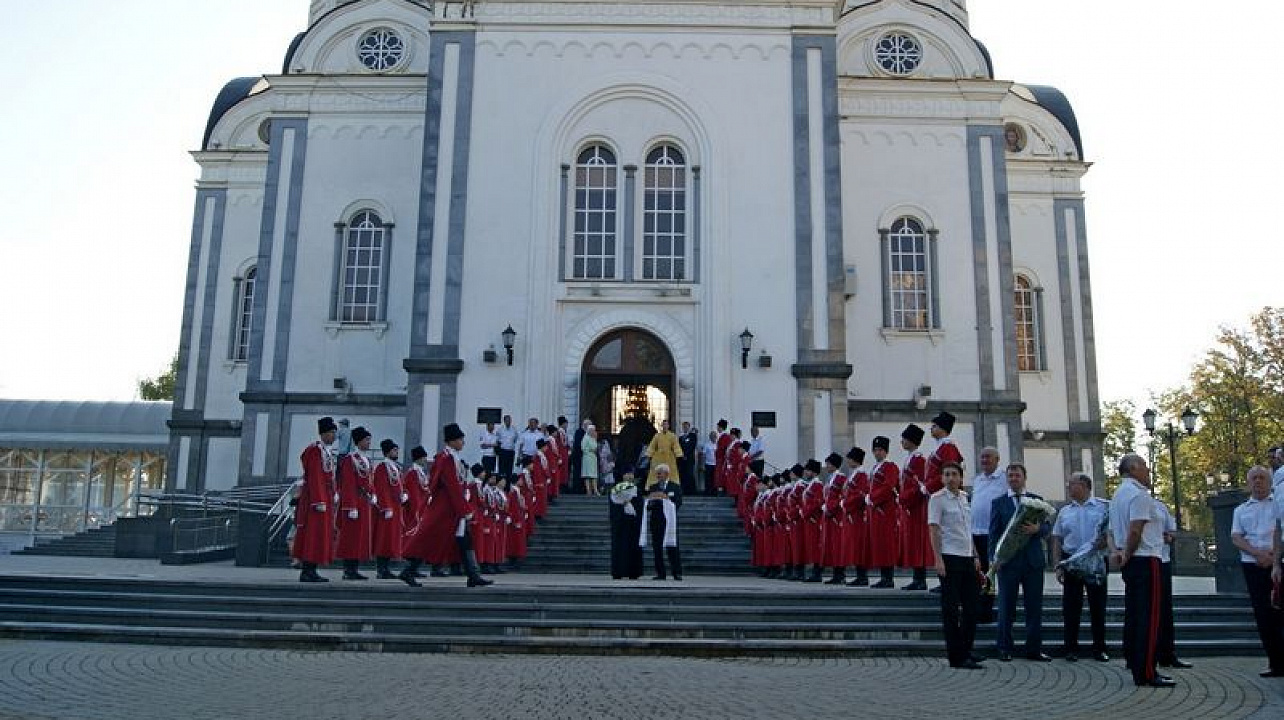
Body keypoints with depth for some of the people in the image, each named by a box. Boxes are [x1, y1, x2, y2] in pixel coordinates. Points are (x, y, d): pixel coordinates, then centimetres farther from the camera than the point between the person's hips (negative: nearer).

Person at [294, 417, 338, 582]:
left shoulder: (327, 451, 18)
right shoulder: (315, 450, -12)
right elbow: (315, 477, -18)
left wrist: (331, 500, 20)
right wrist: (319, 501, -23)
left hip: (326, 499, 10)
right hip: (316, 497, -10)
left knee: (323, 534, 9)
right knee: (313, 533, -9)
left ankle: (311, 571, 13)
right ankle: (306, 572, -8)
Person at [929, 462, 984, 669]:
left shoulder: (964, 497, 14)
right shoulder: (937, 498, -6)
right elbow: (934, 530, -10)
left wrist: (976, 556, 16)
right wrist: (938, 559, -17)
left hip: (967, 558, 7)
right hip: (950, 558, -7)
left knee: (971, 606, 10)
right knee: (951, 609, -1)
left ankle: (966, 651, 22)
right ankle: (956, 657, 3)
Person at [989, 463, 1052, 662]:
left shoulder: (1037, 500, 11)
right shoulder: (998, 502, 7)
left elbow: (1048, 527, 5)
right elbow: (994, 532, 3)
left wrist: (1036, 529, -18)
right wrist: (994, 558, -7)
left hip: (1033, 561, 2)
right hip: (1008, 561, -1)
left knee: (1035, 607, 5)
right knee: (1006, 607, 3)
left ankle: (1034, 649, 14)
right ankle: (1004, 649, 11)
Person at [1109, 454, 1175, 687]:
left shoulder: (1118, 495, 18)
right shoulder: (1139, 494, -12)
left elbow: (1112, 530, 16)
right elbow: (1136, 530, -21)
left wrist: (1115, 552, 2)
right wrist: (1127, 555, -9)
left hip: (1130, 562, 10)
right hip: (1145, 559, -10)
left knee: (1133, 615, 12)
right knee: (1148, 617, -7)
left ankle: (1134, 665, 17)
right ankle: (1146, 673, -7)